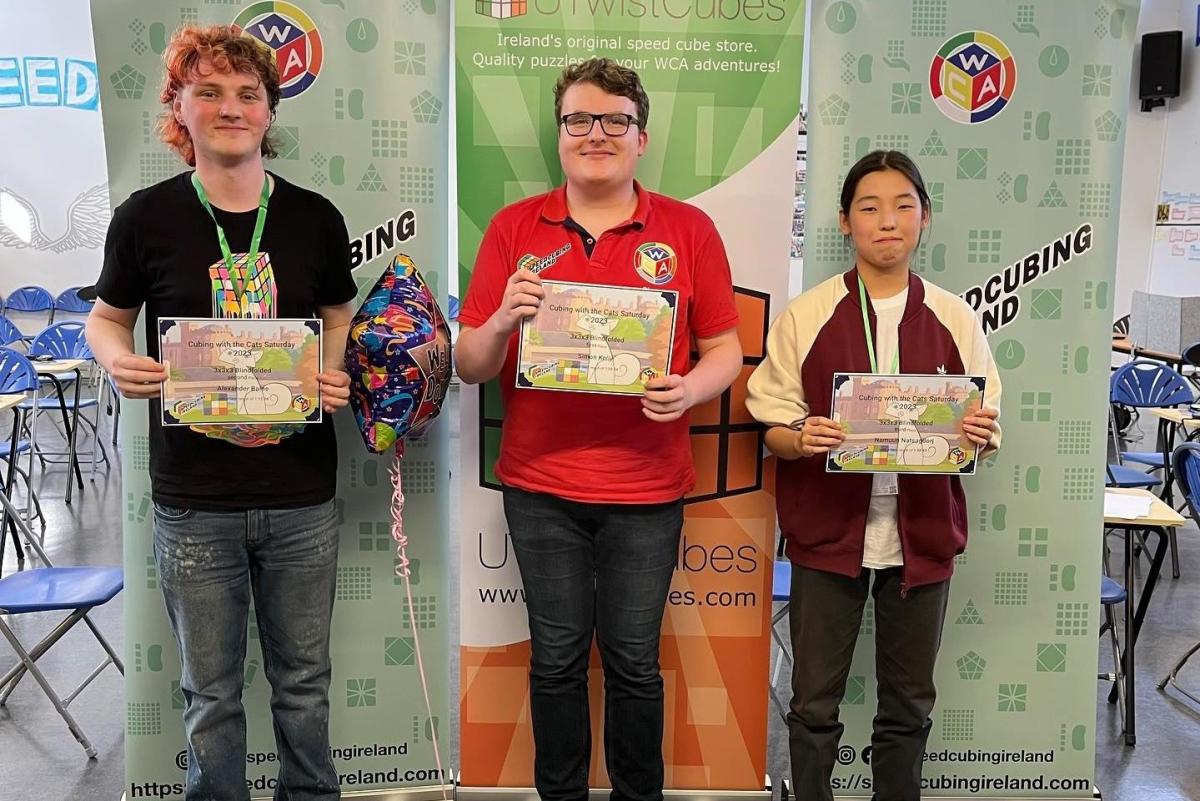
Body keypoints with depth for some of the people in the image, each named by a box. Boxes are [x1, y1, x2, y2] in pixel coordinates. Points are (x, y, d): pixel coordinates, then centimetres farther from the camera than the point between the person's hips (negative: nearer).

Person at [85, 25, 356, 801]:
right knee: (211, 692, 13)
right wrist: (119, 361, -13)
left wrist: (342, 375, -9)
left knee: (304, 679, 17)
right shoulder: (146, 216, -3)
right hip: (194, 502, -1)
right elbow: (106, 318, 10)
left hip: (302, 496, 1)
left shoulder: (314, 216, 1)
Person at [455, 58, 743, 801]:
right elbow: (470, 365, 3)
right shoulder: (513, 227, 3)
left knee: (634, 662, 10)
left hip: (647, 487, 0)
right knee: (556, 657, 11)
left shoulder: (689, 229, 2)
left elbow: (725, 349, 4)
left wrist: (691, 388, -17)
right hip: (540, 484, 1)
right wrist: (502, 323, -18)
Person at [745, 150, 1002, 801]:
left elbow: (985, 432, 7)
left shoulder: (955, 319, 3)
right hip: (828, 531, -2)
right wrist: (801, 440, -23)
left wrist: (978, 436, -15)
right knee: (815, 702, 8)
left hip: (921, 533, 2)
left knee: (909, 703, 15)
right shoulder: (805, 316, -3)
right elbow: (773, 426, -2)